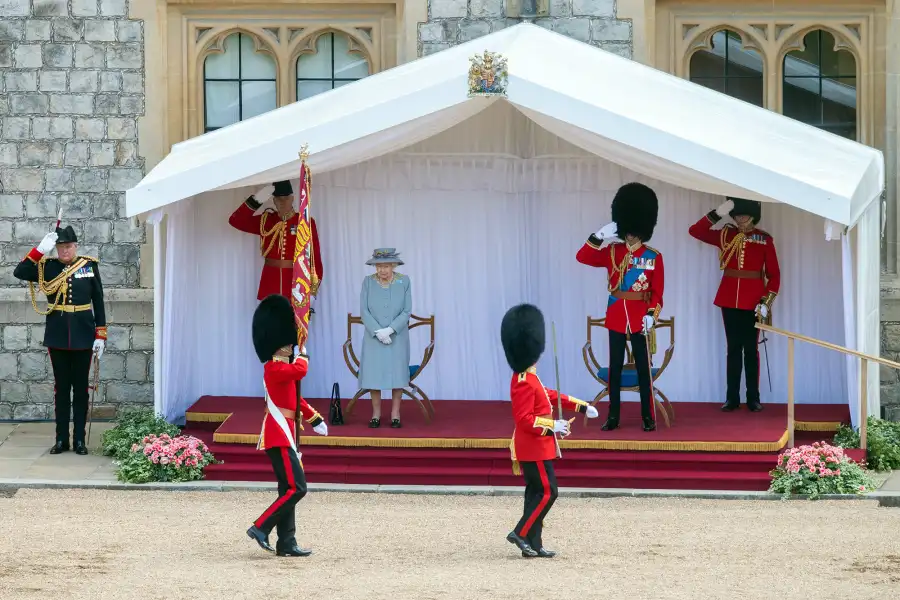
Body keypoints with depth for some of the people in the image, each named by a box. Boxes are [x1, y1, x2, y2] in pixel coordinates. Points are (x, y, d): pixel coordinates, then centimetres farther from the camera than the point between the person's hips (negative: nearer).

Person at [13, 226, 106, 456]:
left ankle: (79, 439, 11)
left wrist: (100, 335, -3)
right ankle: (61, 439, 12)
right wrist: (41, 250, -19)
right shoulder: (47, 267, 1)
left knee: (80, 388, 5)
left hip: (82, 337, -1)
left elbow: (98, 302, 2)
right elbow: (19, 272, -13)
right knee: (61, 388, 6)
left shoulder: (90, 266, 0)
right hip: (57, 337, 1)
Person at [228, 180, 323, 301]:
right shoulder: (265, 220, 7)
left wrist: (313, 290, -9)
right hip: (270, 284, 2)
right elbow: (235, 221, -2)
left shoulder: (306, 222, 0)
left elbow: (315, 257, -1)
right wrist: (256, 200, -14)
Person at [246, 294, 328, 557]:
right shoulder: (274, 368, -15)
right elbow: (299, 371, -33)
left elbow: (295, 397, 29)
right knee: (296, 488, -14)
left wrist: (315, 418, 23)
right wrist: (303, 357, -10)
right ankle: (260, 528, -11)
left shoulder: (281, 368, 17)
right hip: (280, 436, -11)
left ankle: (286, 544, 10)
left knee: (288, 490, 9)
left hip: (283, 434, 11)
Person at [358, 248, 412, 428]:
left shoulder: (404, 282, -3)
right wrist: (378, 331, -16)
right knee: (374, 373, -2)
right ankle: (376, 413, 7)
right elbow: (364, 310, -6)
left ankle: (395, 414, 9)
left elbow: (407, 311, -6)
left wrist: (390, 330, -17)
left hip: (397, 337, 0)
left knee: (397, 372, 1)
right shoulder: (368, 282, -2)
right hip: (373, 337, 0)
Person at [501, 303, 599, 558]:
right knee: (547, 492, -8)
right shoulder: (524, 384, -21)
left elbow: (550, 395, 24)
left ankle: (534, 545, 12)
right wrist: (553, 426, -22)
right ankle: (521, 534, -5)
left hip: (536, 447, 10)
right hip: (534, 448, -10)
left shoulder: (529, 379, 12)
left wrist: (582, 406, 25)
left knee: (537, 492, 10)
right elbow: (524, 420, -25)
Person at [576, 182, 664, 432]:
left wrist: (652, 315, -14)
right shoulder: (612, 252, 4)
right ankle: (613, 417, 10)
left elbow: (658, 292, -2)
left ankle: (648, 417, 7)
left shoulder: (654, 257, -1)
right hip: (616, 316, 2)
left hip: (639, 318, -2)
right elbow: (582, 257, -6)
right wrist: (600, 236, -16)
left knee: (643, 367, 1)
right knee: (615, 367, 5)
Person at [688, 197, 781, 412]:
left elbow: (774, 274, 1)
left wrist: (766, 301, -9)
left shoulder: (765, 240, 0)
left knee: (751, 349, 2)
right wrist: (717, 214, -10)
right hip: (729, 299, 2)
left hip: (752, 301, -2)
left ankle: (753, 398, 7)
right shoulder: (725, 235, 5)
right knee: (733, 348, 5)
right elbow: (695, 231, 0)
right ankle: (732, 398, 8)